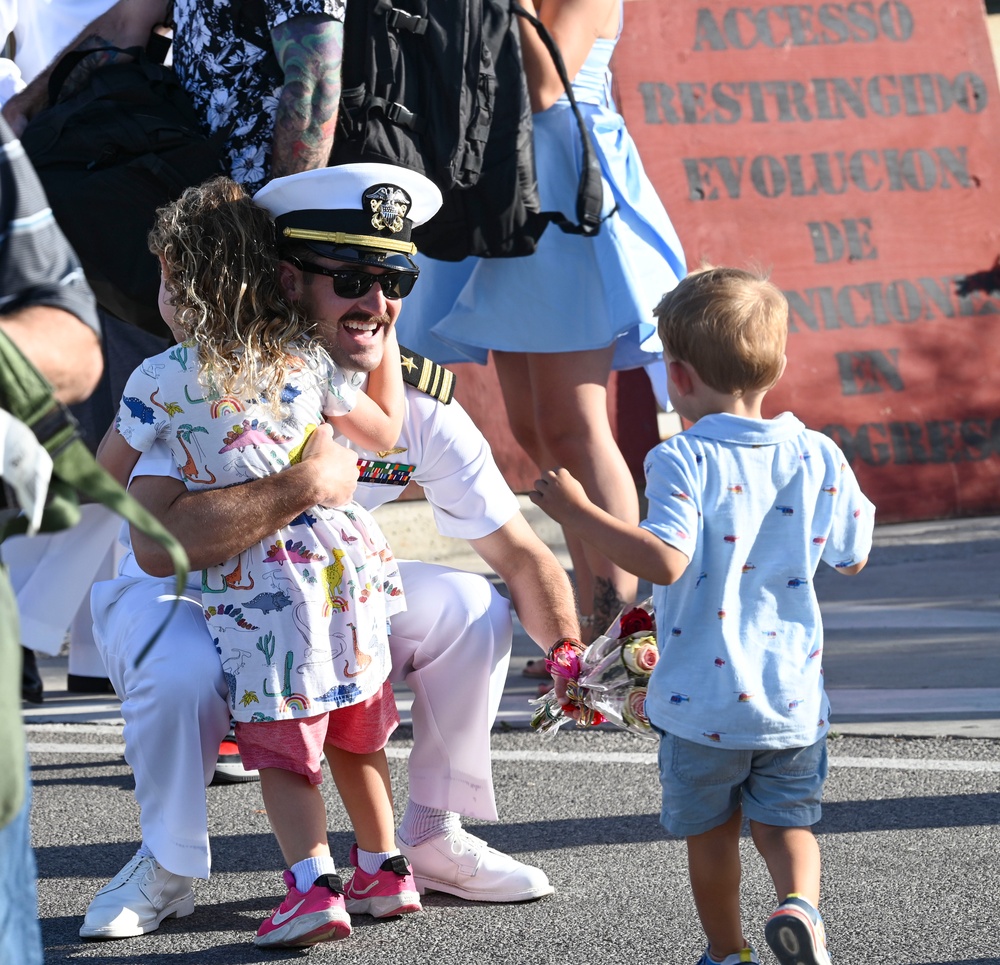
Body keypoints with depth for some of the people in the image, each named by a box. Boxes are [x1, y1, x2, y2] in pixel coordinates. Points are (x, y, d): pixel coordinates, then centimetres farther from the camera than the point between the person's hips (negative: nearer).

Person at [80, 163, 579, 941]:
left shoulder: (419, 406, -14)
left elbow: (522, 556, -9)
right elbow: (156, 544, -44)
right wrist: (307, 486, -43)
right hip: (179, 596, -4)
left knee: (475, 611, -16)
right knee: (183, 670, -38)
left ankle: (433, 840, 2)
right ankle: (169, 868, -9)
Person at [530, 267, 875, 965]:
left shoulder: (683, 461, -17)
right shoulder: (819, 458, -2)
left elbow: (665, 560, -29)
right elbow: (853, 558, 9)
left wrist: (578, 513, -22)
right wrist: (858, 503, 27)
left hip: (703, 698, -3)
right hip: (793, 695, 3)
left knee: (710, 831, 16)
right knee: (785, 822, 16)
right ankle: (801, 905, -11)